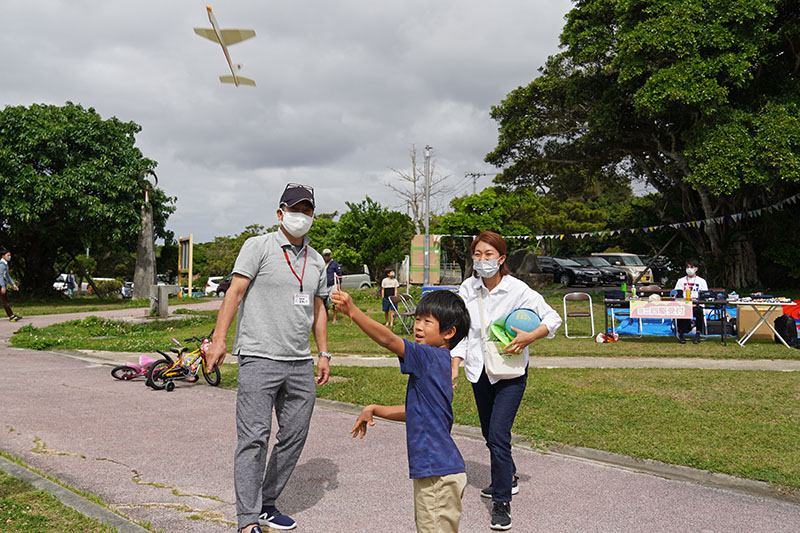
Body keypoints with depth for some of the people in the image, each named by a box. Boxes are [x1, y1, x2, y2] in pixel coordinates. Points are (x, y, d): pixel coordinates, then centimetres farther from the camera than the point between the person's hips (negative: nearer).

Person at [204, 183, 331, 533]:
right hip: (259, 359, -6)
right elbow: (235, 292, -8)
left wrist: (324, 353, 18)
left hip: (301, 364, 6)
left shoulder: (316, 260, 15)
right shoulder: (258, 246, -2)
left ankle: (267, 504, 25)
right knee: (254, 438, -7)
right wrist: (219, 339, -16)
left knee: (294, 437, 10)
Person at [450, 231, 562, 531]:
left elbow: (553, 318, -6)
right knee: (489, 434, 18)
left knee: (498, 435, -13)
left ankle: (502, 502, 1)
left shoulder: (517, 290, -15)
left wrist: (529, 337, -22)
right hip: (479, 371, 5)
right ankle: (509, 478, 44)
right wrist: (455, 365, -9)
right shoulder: (467, 289, -4)